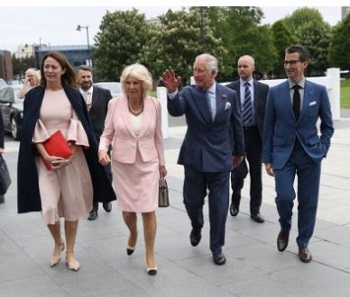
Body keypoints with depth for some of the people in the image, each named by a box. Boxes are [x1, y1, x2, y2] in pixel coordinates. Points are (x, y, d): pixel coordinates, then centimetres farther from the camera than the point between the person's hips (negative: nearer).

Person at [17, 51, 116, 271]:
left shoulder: (74, 95, 1)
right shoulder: (34, 96, 2)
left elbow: (80, 127, -2)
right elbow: (31, 130, -2)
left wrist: (69, 154, -14)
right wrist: (45, 155, -15)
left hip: (72, 157, 0)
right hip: (44, 158, 0)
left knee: (72, 205, 5)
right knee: (48, 207, -8)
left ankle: (70, 252, 22)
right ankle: (58, 243, 22)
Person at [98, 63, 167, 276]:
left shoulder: (154, 105, -4)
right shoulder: (115, 104, -7)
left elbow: (158, 137, 6)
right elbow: (107, 133, 0)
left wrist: (162, 163, 11)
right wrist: (102, 149, -20)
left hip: (148, 163, 0)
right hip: (122, 164, 1)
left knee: (149, 210, -3)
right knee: (128, 210, 9)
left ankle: (150, 256, 13)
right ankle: (133, 234, 45)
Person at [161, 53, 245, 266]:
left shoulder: (229, 94, -1)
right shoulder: (188, 93, -6)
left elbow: (236, 125, 9)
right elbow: (175, 111, -26)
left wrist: (239, 151, 16)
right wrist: (172, 91, -44)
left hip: (220, 157, 0)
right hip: (194, 157, 0)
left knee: (219, 205, 4)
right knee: (192, 200, 10)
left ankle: (217, 247, 20)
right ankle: (197, 227, 43)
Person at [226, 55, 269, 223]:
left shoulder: (263, 89, 4)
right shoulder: (230, 89, 2)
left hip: (256, 135, 1)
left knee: (256, 175, 7)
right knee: (238, 172, -8)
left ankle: (255, 210, 20)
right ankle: (235, 198, 24)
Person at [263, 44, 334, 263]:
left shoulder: (319, 91, -1)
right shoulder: (275, 92, -1)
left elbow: (328, 125, 9)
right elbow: (269, 127, 3)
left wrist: (322, 149, -3)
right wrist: (267, 157, 1)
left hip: (310, 154, 1)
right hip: (283, 154, 0)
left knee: (308, 202, 5)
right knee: (284, 197, -13)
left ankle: (303, 244, 23)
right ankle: (285, 228, 19)